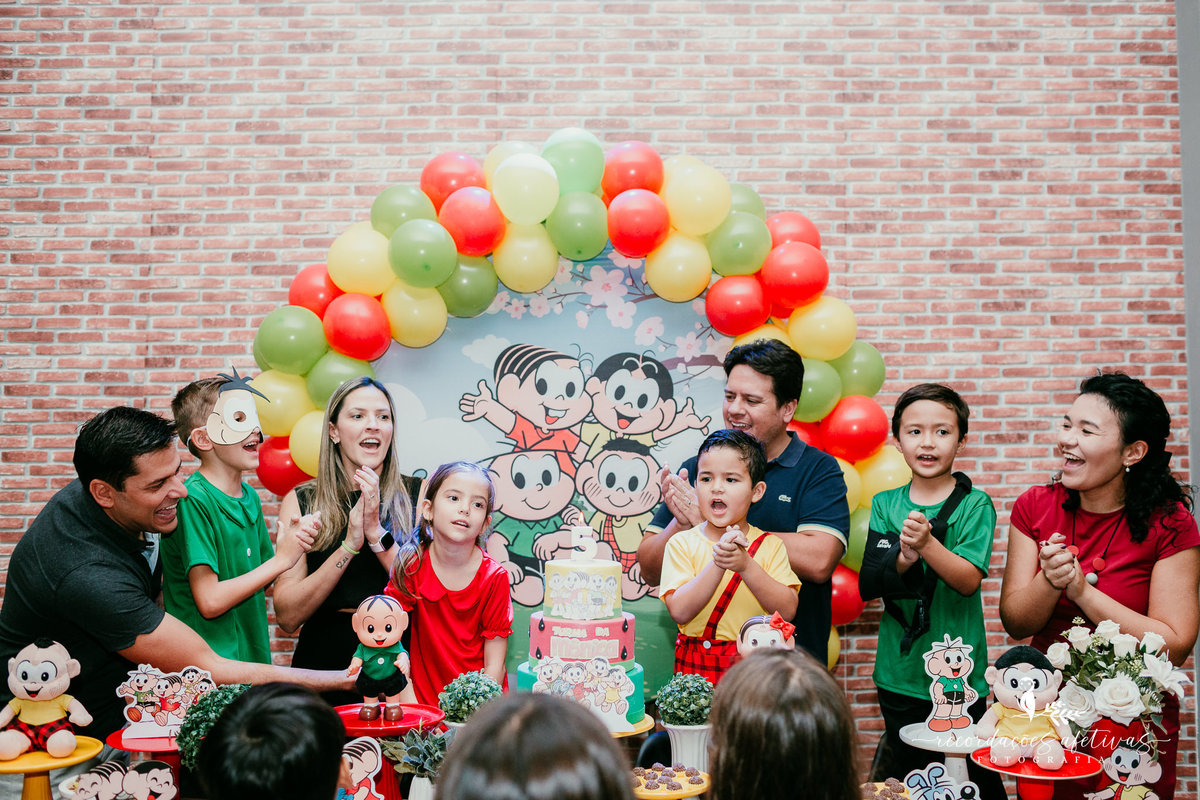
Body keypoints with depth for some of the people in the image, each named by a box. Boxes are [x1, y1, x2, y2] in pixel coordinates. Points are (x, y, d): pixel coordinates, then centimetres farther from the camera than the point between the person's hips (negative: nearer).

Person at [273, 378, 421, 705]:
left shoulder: (418, 494, 4)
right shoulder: (300, 501, 5)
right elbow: (287, 616, -3)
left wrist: (377, 533, -13)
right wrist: (350, 545, -13)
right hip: (324, 664, 1)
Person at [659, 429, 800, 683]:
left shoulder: (770, 545, 3)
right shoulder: (682, 543, 1)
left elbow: (788, 610, -8)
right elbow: (679, 612, -11)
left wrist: (745, 566, -19)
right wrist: (717, 565, -21)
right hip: (696, 667, 0)